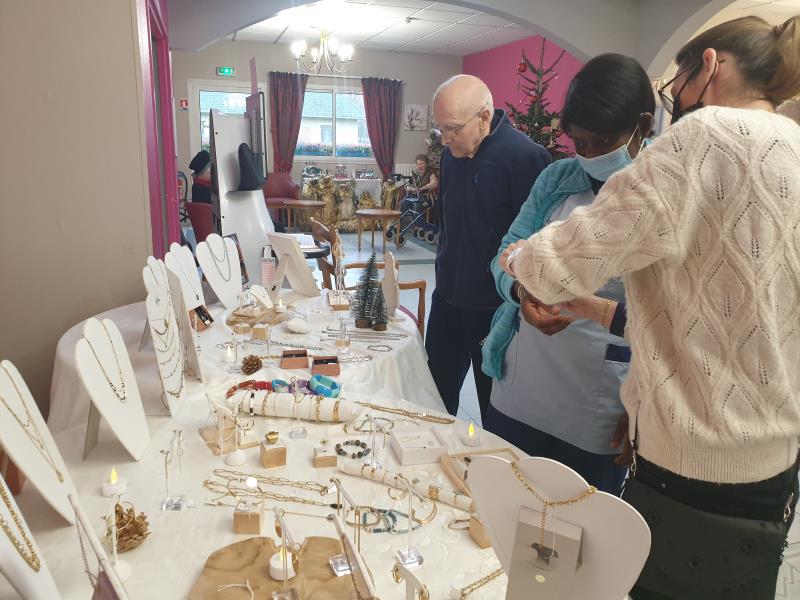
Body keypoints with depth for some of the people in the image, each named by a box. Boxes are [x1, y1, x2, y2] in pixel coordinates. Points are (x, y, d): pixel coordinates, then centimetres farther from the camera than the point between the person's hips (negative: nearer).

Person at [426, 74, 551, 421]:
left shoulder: (525, 157, -19)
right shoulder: (451, 153, 6)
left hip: (496, 307, -7)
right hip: (448, 297, 8)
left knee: (495, 405, 10)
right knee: (435, 393, 19)